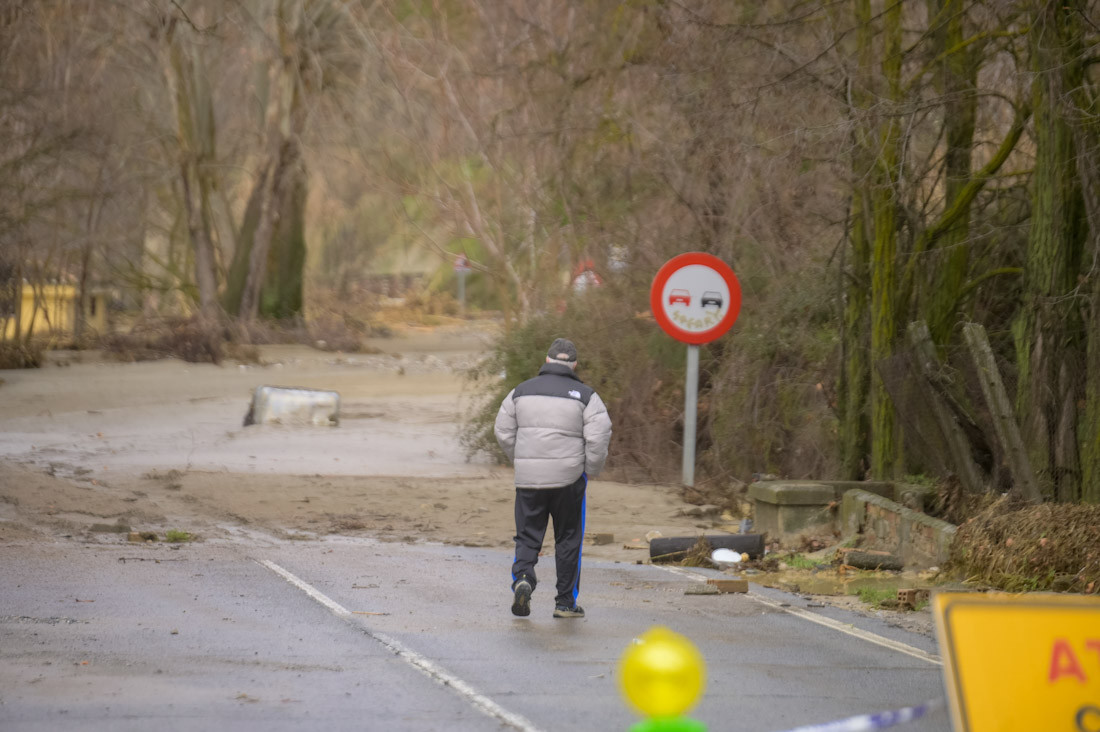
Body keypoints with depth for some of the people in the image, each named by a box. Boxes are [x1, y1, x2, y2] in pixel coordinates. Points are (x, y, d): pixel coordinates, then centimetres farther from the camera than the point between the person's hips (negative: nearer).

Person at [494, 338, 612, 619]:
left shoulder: (521, 392, 6)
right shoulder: (585, 396, -3)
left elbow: (504, 432, 8)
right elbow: (599, 437, -10)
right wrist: (591, 470, 3)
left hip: (528, 479, 2)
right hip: (568, 479, -2)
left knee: (527, 536, 8)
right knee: (568, 540, 10)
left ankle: (522, 577, -20)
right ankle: (565, 602, 12)